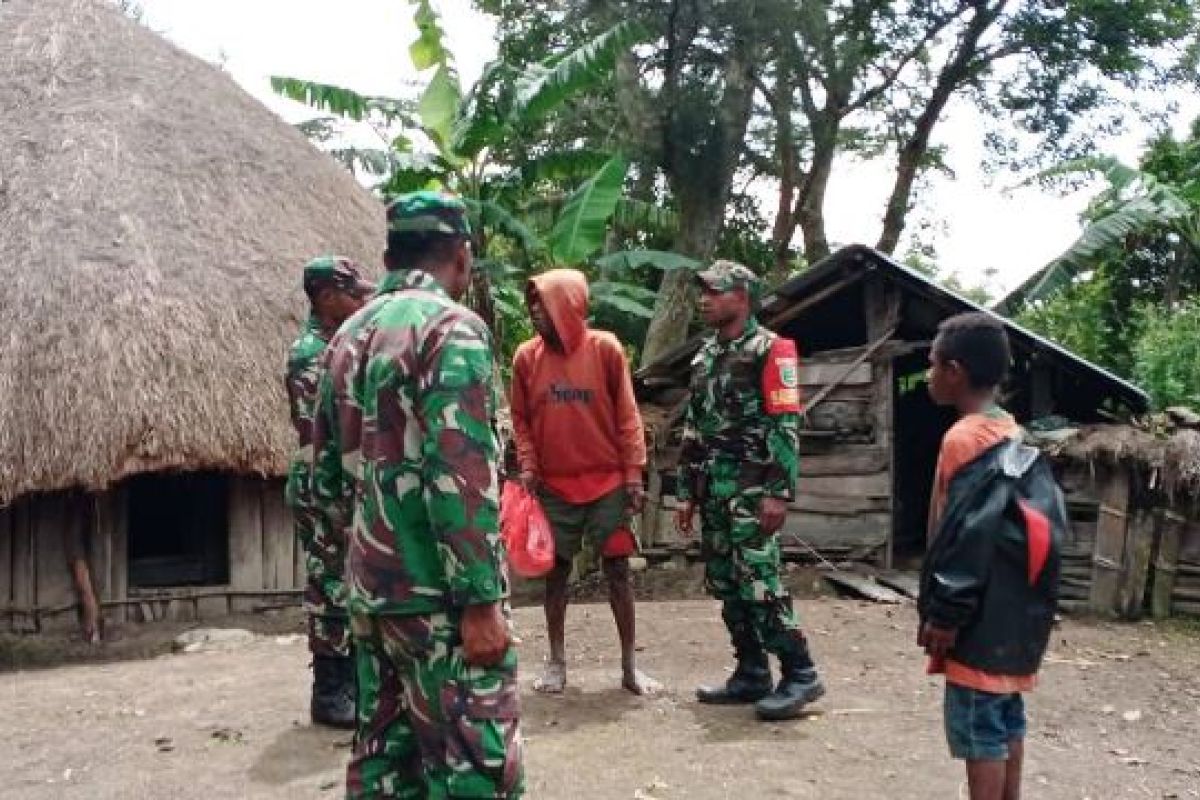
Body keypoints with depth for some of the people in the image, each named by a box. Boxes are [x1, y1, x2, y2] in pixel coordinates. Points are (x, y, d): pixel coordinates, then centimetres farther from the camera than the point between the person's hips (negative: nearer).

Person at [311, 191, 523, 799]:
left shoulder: (349, 335, 13)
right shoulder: (450, 327, -13)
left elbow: (326, 477, 18)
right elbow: (461, 476, -22)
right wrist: (482, 600, -19)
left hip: (369, 591, 9)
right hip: (437, 595, -8)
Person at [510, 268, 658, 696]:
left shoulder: (605, 348, -6)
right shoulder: (526, 356, 0)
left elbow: (627, 416, -3)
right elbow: (521, 419, 8)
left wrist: (633, 474, -6)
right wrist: (527, 466, -3)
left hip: (606, 481, -1)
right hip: (553, 486, 2)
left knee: (618, 569, 4)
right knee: (555, 570, 8)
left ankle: (629, 664, 15)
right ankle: (557, 661, 22)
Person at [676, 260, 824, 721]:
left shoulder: (770, 350, -6)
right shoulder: (704, 357, 17)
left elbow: (786, 425, -14)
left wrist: (778, 492, -20)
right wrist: (687, 492, 16)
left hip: (751, 489, -8)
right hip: (712, 489, 8)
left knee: (758, 583, -10)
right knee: (725, 584, 9)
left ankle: (800, 675, 1)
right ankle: (752, 674, 19)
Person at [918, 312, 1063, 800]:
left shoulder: (964, 439, -17)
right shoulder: (1012, 435, 10)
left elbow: (967, 535, -22)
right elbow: (1047, 516, 14)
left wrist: (944, 614, -17)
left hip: (981, 615, -9)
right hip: (1012, 610, 9)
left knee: (978, 727, -1)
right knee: (1006, 720, 17)